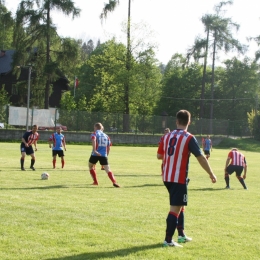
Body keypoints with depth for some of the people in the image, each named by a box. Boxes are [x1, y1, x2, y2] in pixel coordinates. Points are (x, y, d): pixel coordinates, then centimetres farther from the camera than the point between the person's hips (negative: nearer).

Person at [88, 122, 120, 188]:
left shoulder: (95, 134, 6)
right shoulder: (106, 136, 19)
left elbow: (93, 140, -17)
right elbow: (108, 148, 18)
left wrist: (94, 150, -25)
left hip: (95, 154, -3)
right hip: (104, 155, 3)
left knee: (90, 166, 23)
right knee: (108, 169, -4)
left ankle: (95, 181, 21)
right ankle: (114, 182, -26)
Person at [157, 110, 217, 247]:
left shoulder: (167, 136, 6)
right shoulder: (189, 138, -10)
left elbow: (159, 155, 14)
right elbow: (200, 158, -13)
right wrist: (211, 175, -5)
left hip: (167, 178, 7)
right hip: (179, 179, -7)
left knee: (179, 206, 21)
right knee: (175, 209, -4)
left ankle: (181, 235, 28)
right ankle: (168, 240, -6)